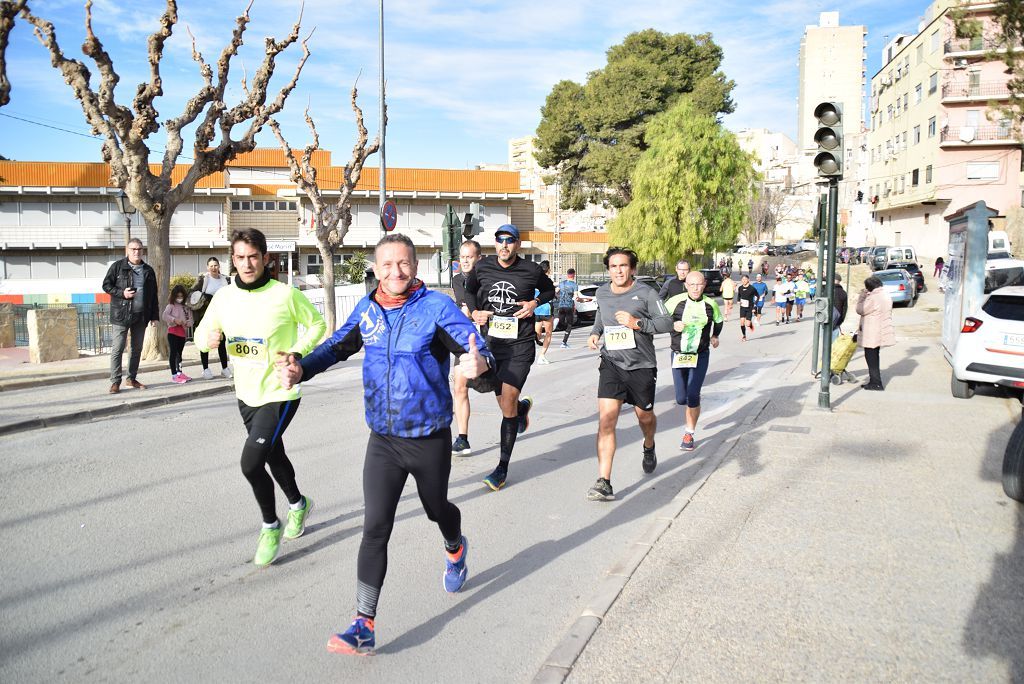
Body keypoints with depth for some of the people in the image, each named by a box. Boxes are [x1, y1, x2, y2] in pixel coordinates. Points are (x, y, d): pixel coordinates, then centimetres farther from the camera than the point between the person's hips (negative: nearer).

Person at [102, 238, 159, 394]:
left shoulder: (148, 270, 11)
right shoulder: (117, 266, -1)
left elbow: (153, 295, 13)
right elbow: (106, 285, 1)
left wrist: (155, 316, 9)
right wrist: (121, 293, -15)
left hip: (141, 315, 4)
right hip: (121, 315, -4)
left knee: (137, 349, 10)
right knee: (117, 349, -5)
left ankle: (132, 378, 22)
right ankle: (115, 382, 0)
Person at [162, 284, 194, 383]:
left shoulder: (186, 307, 13)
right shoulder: (171, 306, -1)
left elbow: (190, 319, 11)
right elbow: (164, 316, -15)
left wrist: (188, 323, -11)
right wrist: (174, 320, -25)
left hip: (182, 332, 5)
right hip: (173, 332, -5)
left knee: (179, 353, 16)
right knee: (173, 352, -6)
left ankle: (179, 372, 25)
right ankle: (174, 375, -7)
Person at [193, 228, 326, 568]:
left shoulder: (286, 295, -15)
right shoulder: (224, 296, -2)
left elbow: (317, 324, -3)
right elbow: (204, 331, 8)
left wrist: (297, 352, -18)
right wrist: (206, 338, -16)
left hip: (280, 394, -6)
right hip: (246, 395, 6)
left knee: (251, 463, -14)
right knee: (273, 456, 23)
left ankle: (271, 526, 11)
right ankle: (298, 504, 50)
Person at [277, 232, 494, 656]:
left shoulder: (437, 307, -15)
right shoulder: (367, 310, -1)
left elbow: (475, 348, -24)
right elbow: (336, 346, 11)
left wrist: (478, 363, -49)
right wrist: (301, 369, -8)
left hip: (430, 438, -2)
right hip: (383, 440, 2)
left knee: (437, 509, 21)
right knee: (375, 527, -4)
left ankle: (455, 549, 57)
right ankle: (364, 626, 2)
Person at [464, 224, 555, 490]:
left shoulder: (531, 270, -4)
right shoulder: (483, 267, 2)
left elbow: (549, 290, 14)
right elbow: (470, 289, 21)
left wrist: (535, 303, -5)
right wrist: (475, 311, 3)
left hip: (520, 345, -3)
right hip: (492, 342, 3)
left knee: (508, 403, -11)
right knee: (505, 405, 10)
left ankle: (503, 468, 0)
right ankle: (523, 407, 51)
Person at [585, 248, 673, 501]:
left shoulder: (645, 293, -7)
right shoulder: (602, 293, 6)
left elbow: (666, 322, -8)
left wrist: (637, 323, -21)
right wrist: (595, 333, 9)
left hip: (641, 365, -1)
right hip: (611, 363, 2)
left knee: (644, 416, 17)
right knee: (606, 419, -14)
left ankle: (649, 448, 55)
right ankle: (604, 483, -14)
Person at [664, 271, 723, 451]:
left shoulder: (710, 304, -2)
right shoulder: (676, 301, -11)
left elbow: (718, 321, 20)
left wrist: (715, 336, 20)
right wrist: (673, 325, -16)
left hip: (701, 356, 0)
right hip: (678, 355, 0)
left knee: (692, 396, -12)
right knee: (681, 399, 3)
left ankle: (689, 434, 4)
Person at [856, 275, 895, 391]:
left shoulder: (873, 298, -21)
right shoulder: (886, 296, 11)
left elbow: (860, 310, -12)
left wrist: (861, 296, -5)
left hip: (872, 334, -10)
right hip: (880, 332, 10)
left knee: (871, 358, -2)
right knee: (874, 357, 17)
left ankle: (876, 383, -1)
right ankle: (874, 381, 23)